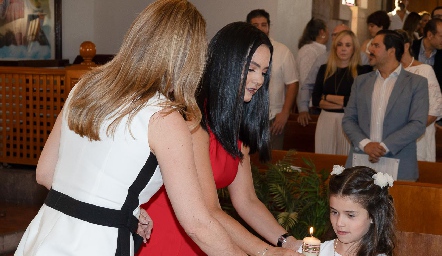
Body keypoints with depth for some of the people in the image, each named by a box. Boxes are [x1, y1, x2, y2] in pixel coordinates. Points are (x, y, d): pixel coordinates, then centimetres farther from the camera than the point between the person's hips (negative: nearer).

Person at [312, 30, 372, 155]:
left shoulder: (362, 71, -4)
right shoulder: (324, 69, 8)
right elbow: (315, 100, 2)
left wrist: (328, 97, 0)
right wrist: (343, 104, -9)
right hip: (326, 121, 4)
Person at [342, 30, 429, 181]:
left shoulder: (417, 83, 1)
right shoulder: (361, 81, 12)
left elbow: (418, 124, -8)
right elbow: (348, 119, 8)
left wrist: (384, 147, -15)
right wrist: (365, 144, -10)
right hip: (360, 163, 3)